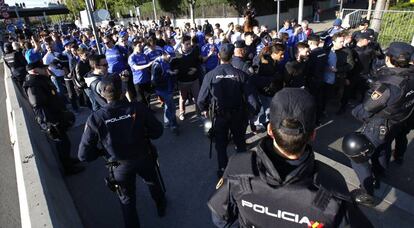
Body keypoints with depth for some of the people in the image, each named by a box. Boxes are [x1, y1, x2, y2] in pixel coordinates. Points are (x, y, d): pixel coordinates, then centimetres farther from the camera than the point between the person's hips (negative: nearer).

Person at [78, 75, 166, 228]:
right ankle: (161, 207, 60)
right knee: (153, 182, 33)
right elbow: (157, 131, -10)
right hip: (144, 158, 2)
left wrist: (102, 152, 4)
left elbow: (84, 155, -15)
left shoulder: (95, 119, -20)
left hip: (120, 166, -1)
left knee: (127, 200, 24)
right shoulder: (138, 108, -21)